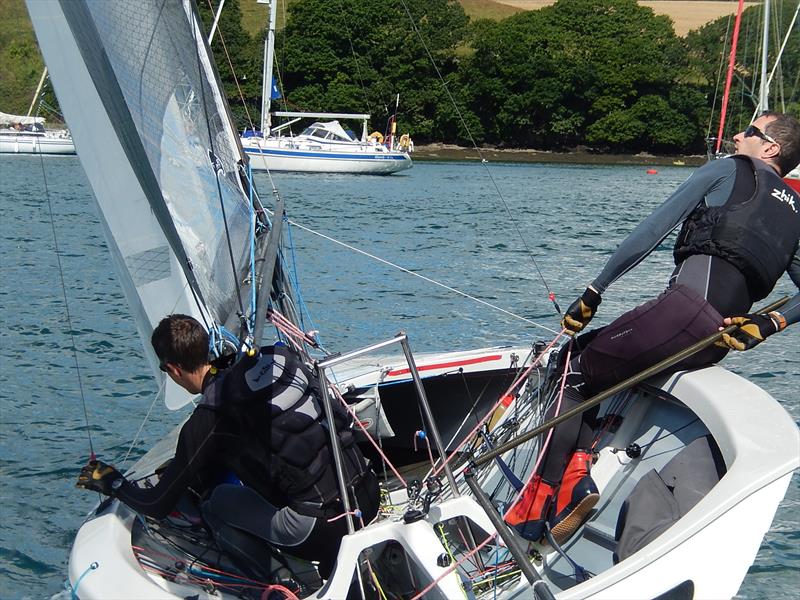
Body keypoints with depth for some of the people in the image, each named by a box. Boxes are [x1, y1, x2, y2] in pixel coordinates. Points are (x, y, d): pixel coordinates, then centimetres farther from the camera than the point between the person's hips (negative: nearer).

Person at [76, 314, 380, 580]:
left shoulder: (207, 420, -6)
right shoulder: (277, 358, 9)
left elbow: (157, 505, 5)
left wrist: (109, 481, 27)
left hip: (324, 528, -6)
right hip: (369, 494, 6)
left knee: (216, 502, 15)